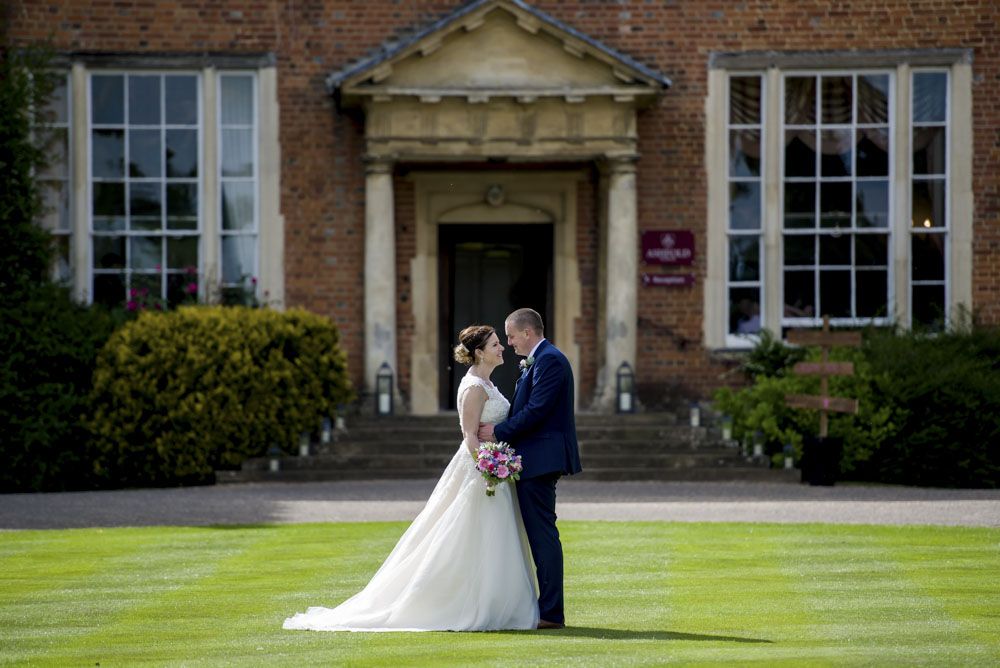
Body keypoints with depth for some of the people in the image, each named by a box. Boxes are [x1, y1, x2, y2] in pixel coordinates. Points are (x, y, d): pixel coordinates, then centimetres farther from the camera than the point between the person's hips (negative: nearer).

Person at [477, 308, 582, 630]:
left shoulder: (549, 360, -13)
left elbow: (536, 410, -20)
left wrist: (498, 432, -14)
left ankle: (550, 612, -8)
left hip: (540, 459, -11)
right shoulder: (540, 360, 19)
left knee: (543, 534, -9)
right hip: (537, 461, 11)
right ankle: (549, 610, 15)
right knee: (540, 534, 12)